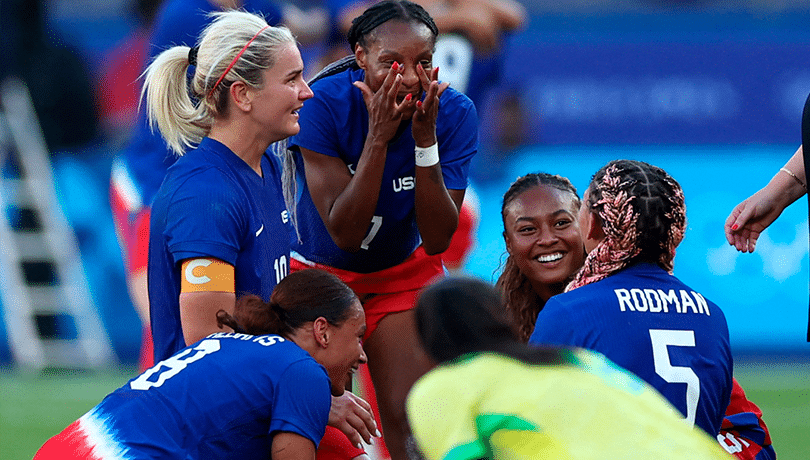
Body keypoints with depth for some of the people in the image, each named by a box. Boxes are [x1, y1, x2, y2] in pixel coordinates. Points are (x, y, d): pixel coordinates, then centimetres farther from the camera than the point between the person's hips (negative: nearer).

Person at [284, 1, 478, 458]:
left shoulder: (455, 113, -20)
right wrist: (378, 137, -38)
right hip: (318, 271, -2)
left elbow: (437, 240, -22)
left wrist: (425, 140, -33)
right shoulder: (325, 103, -27)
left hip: (404, 273, 2)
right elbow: (344, 233, -29)